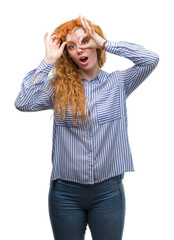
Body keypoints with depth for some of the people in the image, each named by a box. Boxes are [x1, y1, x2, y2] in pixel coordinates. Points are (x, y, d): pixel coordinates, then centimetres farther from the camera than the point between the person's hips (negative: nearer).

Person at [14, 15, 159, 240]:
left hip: (108, 190, 0)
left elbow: (151, 59, -12)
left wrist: (104, 43, -10)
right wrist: (48, 61, -9)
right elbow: (23, 103, -13)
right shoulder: (58, 87, 2)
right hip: (65, 191, 1)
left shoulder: (117, 82, 2)